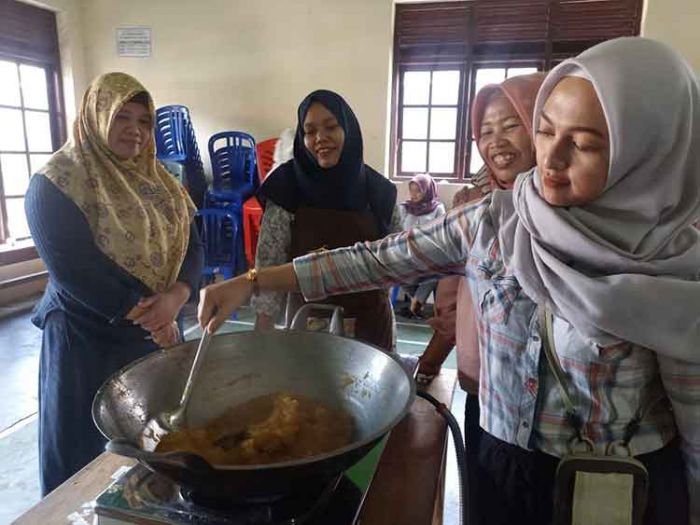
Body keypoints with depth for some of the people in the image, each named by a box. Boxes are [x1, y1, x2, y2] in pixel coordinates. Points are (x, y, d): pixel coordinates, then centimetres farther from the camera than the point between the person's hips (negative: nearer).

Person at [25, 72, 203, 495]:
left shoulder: (159, 183, 8)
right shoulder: (55, 184, -9)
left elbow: (192, 247, 0)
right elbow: (74, 270, -18)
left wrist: (174, 299, -19)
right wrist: (147, 317, -17)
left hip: (160, 332, 5)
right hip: (87, 339, -5)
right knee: (82, 456, 10)